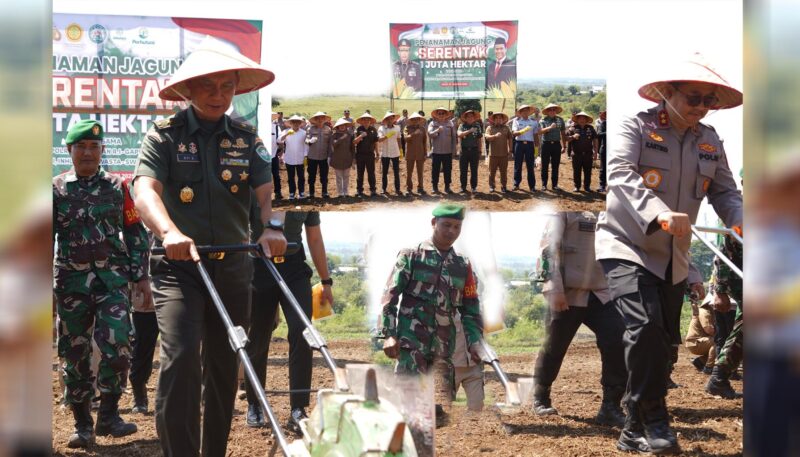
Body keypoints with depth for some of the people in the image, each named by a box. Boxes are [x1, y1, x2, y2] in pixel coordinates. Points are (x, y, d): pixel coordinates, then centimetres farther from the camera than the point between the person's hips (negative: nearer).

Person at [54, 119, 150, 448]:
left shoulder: (116, 187, 8)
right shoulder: (56, 189, 6)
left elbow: (135, 233, 11)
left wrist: (141, 276, 6)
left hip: (112, 277, 0)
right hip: (71, 281, 0)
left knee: (117, 344, -16)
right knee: (74, 352, 4)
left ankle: (109, 414, -3)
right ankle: (82, 424, 13)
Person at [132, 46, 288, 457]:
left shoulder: (246, 138, 7)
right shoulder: (164, 135, -4)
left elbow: (266, 191, -6)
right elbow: (145, 191, -19)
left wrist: (272, 227, -28)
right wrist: (169, 231, -39)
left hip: (232, 267, 4)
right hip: (178, 265, -4)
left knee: (224, 366, 10)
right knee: (180, 357, -21)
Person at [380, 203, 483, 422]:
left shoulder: (463, 266, 16)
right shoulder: (411, 256, 4)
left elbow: (471, 308, 18)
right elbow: (389, 296, 0)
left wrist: (475, 342, 4)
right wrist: (388, 334, -9)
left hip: (443, 347, 4)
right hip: (411, 343, -4)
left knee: (441, 408, -2)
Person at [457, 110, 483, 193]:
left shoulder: (477, 126, 7)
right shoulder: (462, 126, 4)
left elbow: (479, 140, 9)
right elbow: (459, 134, -14)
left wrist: (479, 152, 6)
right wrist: (470, 131, -24)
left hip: (474, 150, 0)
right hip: (464, 150, 0)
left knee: (474, 170, 3)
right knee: (463, 170, 3)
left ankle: (474, 187, 10)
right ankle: (463, 187, 12)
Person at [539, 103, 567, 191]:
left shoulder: (560, 120, 8)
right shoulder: (544, 120, -1)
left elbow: (563, 133, 13)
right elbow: (541, 131, -16)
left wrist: (564, 146, 12)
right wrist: (550, 127, -32)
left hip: (556, 144, 2)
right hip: (546, 144, -2)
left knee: (555, 166, 6)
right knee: (545, 166, 2)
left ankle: (554, 184, 12)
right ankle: (544, 184, 8)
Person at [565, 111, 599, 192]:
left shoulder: (590, 129, 10)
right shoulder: (572, 129, 5)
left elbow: (595, 140, 11)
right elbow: (566, 139, 4)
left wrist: (595, 152, 5)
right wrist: (573, 137, -15)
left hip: (588, 154, 1)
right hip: (576, 154, -1)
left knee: (588, 171, 4)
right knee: (576, 171, 3)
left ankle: (587, 186, 14)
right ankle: (577, 186, 12)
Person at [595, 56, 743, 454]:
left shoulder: (710, 142, 9)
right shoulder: (637, 127, -10)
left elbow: (725, 192, 7)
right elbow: (619, 174, -26)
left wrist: (740, 220, -18)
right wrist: (659, 213, -42)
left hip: (673, 258, 7)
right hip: (626, 246, -6)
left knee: (663, 344, 8)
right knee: (645, 326, -25)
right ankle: (653, 419, -13)